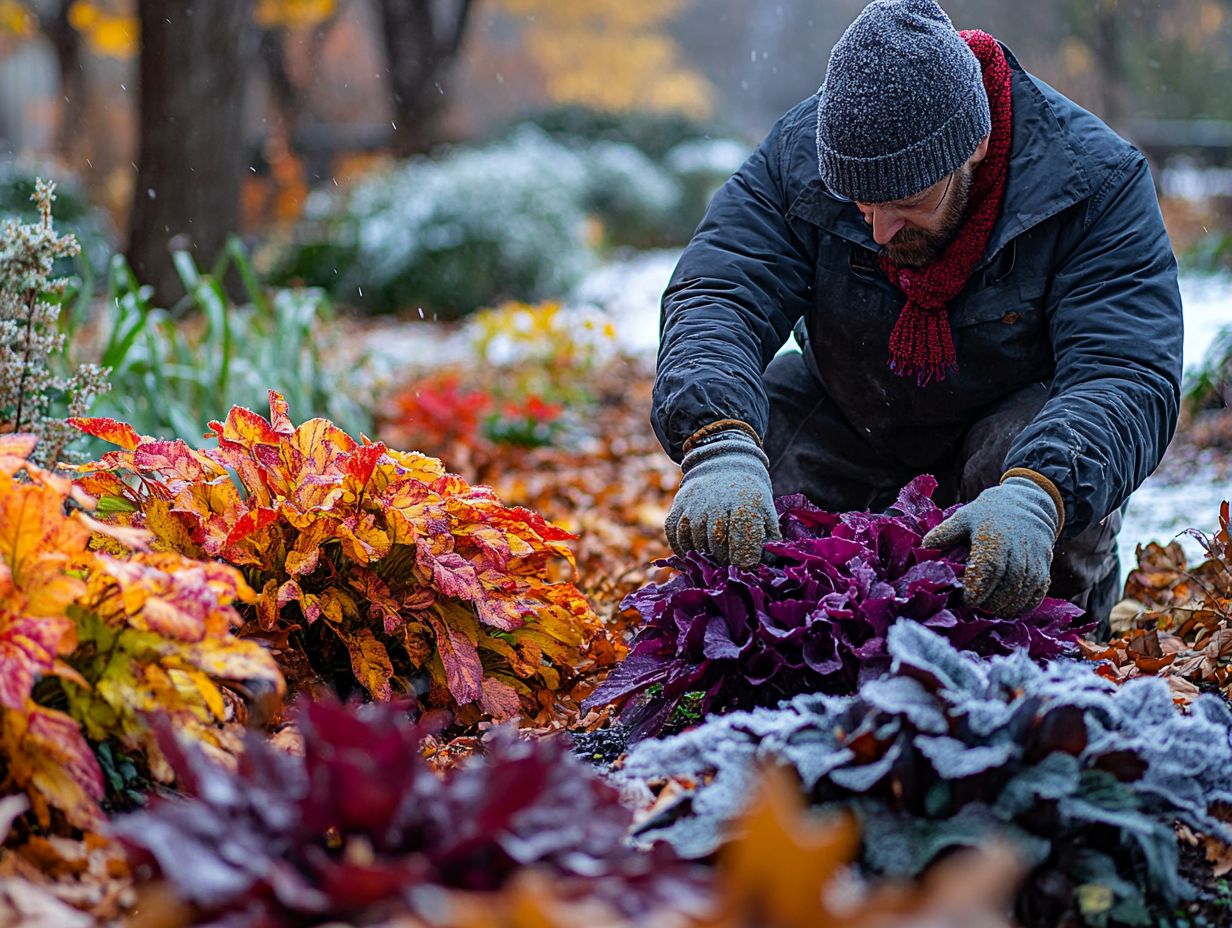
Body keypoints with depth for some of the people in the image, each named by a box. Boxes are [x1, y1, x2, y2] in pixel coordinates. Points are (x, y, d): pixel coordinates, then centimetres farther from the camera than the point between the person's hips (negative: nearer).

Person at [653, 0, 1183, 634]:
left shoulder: (1096, 180, -27)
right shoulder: (796, 154, -20)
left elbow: (1127, 373, -36)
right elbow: (714, 298, -30)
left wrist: (1034, 494, -58)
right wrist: (717, 444, -52)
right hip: (847, 433, 3)